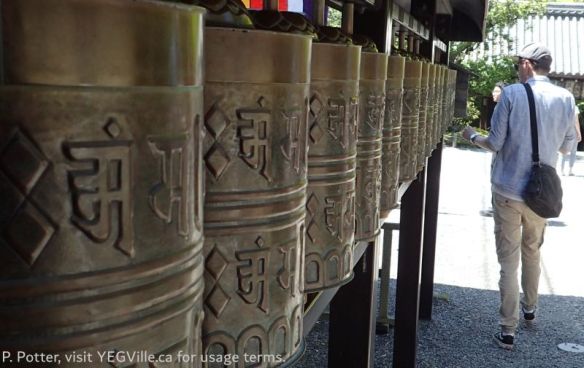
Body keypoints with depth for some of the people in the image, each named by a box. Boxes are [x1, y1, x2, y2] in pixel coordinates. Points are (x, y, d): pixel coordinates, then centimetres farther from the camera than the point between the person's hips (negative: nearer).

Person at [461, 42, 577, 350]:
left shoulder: (512, 94, -11)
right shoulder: (566, 98, -1)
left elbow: (495, 143, -9)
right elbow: (566, 146, 8)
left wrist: (472, 136, 10)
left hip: (508, 189, -4)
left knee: (508, 261, 3)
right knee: (532, 252, 24)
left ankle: (508, 331, 7)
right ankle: (529, 309, 42)